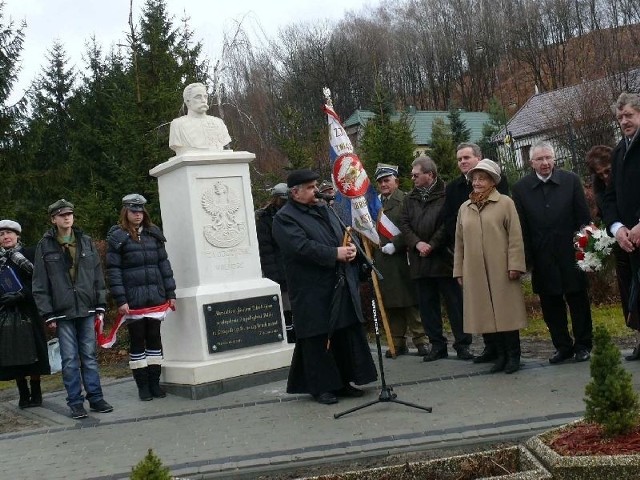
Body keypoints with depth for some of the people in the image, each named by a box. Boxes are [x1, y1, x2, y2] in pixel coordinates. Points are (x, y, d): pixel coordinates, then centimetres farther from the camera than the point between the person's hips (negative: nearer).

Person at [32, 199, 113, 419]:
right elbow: (40, 285, 1)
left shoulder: (86, 242, 9)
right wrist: (48, 314, -4)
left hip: (87, 310, 2)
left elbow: (98, 276, 11)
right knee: (70, 359, 2)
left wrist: (100, 307, 6)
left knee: (89, 356, 7)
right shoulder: (45, 246, 1)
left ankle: (96, 398, 15)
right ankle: (75, 403, 10)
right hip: (62, 312, -2)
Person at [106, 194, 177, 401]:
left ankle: (155, 383, 18)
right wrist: (120, 300, -12)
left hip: (156, 296, 4)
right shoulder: (117, 236, -3)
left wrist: (170, 293, 6)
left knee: (154, 338, 9)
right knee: (137, 341, 4)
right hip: (133, 299, -4)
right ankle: (142, 386, 12)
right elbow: (113, 270, -6)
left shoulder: (153, 233, 10)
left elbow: (164, 263, 11)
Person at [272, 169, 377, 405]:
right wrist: (335, 253, -22)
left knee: (347, 333, 10)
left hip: (342, 286, 7)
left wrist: (351, 247, -3)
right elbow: (302, 246, -21)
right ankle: (321, 387, 13)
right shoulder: (284, 218, -8)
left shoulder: (323, 209, 16)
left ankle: (343, 382, 22)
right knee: (317, 338, 0)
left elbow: (344, 233, 20)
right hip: (313, 291, -7)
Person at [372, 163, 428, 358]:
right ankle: (397, 342, 14)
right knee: (391, 305, 7)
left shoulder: (405, 200, -2)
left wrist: (394, 245, -14)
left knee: (411, 302, -1)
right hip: (382, 262, 5)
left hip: (402, 259, -5)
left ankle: (420, 340, 7)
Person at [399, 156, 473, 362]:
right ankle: (437, 345, 18)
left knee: (455, 302, 0)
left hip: (443, 258, -5)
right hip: (420, 261, 5)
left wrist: (431, 245, -13)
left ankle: (462, 344, 7)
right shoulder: (410, 198, 12)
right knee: (427, 304, 9)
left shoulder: (445, 195, -4)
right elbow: (404, 224, 6)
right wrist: (417, 243, -9)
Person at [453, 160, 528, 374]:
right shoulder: (464, 208, 13)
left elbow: (515, 236, -4)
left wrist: (514, 265, -11)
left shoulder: (505, 203, 2)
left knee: (506, 312, 1)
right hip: (475, 272, 4)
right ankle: (501, 354, 13)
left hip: (501, 270, -4)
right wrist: (459, 270, 11)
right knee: (486, 314, 4)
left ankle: (513, 355, 10)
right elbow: (459, 242, 14)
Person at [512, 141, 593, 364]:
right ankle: (563, 347, 21)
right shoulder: (520, 188, -1)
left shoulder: (571, 180, -2)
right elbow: (521, 227, -2)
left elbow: (583, 217, -1)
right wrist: (526, 259, -5)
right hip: (543, 259, 1)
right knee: (551, 305, 8)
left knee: (578, 301, 8)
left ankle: (583, 346, 21)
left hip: (570, 254, -1)